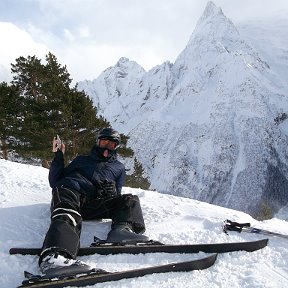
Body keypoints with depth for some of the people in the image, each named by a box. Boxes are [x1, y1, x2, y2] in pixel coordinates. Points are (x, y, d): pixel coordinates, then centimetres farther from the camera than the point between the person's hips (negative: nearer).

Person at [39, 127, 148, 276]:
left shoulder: (118, 167, 34)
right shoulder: (82, 160, 32)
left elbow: (116, 197, 24)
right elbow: (54, 182, 26)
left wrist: (111, 191, 0)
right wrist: (58, 157, 14)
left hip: (94, 203, 2)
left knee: (130, 200, -21)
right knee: (67, 216, -36)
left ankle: (123, 230, -52)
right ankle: (55, 256, -64)